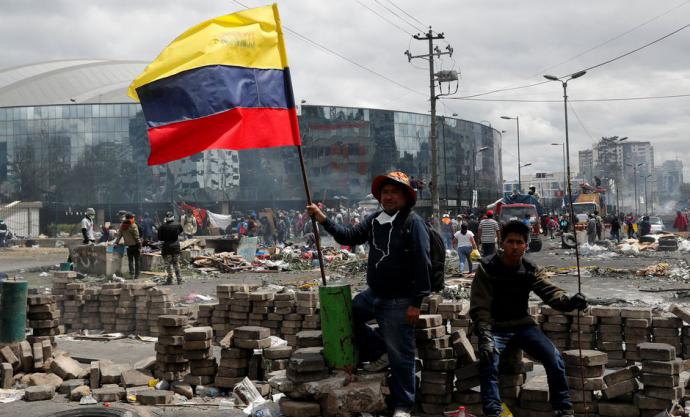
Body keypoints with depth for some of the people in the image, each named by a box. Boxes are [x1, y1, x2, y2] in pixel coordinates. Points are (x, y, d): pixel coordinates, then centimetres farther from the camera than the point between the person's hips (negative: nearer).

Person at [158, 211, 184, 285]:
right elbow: (181, 233, 14)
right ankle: (179, 280, 13)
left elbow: (160, 238, -6)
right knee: (176, 264, 12)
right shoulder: (178, 225, -5)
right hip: (176, 246, 3)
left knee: (168, 264, 5)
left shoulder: (162, 227, -13)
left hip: (167, 247, -3)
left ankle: (170, 280, 2)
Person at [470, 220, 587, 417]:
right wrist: (485, 337, -31)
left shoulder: (531, 270, 1)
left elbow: (549, 291, -15)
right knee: (489, 361, -31)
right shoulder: (487, 269, -9)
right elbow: (480, 308, -15)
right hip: (495, 328, -3)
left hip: (522, 325, 3)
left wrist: (568, 302, -39)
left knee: (554, 357, -16)